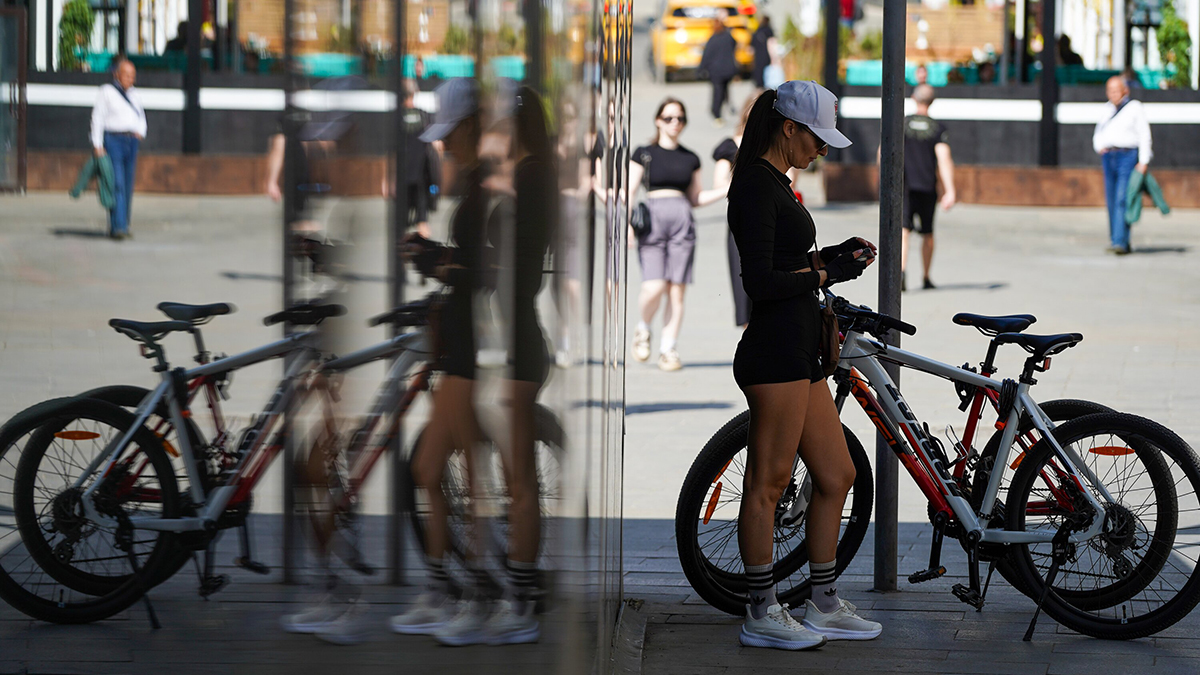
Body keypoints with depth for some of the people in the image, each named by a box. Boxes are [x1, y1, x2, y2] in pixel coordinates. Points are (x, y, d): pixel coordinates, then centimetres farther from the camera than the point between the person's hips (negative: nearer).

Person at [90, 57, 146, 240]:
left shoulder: (134, 95, 18)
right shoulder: (107, 92, 0)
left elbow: (141, 117, 27)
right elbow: (98, 118, -4)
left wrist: (140, 132, 6)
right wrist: (97, 145, -11)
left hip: (132, 142, 6)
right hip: (113, 140, -6)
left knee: (128, 187, 7)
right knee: (117, 185, -14)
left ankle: (123, 226, 14)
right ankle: (117, 227, -19)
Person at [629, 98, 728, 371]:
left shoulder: (690, 159, 16)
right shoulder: (644, 154, 8)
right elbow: (628, 193, 3)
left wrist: (727, 190, 8)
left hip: (682, 223, 2)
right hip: (652, 222, -2)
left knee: (677, 290, -3)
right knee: (654, 287, -15)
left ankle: (668, 349, 5)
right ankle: (644, 328, 14)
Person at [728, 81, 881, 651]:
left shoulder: (774, 182, 18)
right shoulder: (756, 184, -13)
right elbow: (761, 281, -19)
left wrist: (834, 254, 11)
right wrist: (827, 270, -12)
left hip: (800, 352, 10)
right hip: (775, 351, -10)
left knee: (836, 478, 12)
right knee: (767, 484, -2)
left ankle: (823, 606, 20)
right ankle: (762, 615, 5)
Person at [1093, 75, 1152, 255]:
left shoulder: (1135, 108, -2)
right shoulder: (1107, 110, 17)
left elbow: (1144, 136, -7)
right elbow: (1098, 135, 22)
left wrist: (1144, 161, -14)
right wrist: (1099, 147, 0)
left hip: (1128, 157, -6)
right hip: (1108, 157, 6)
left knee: (1122, 199, -15)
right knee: (1111, 201, 6)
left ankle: (1120, 242, -21)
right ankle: (1115, 239, 13)